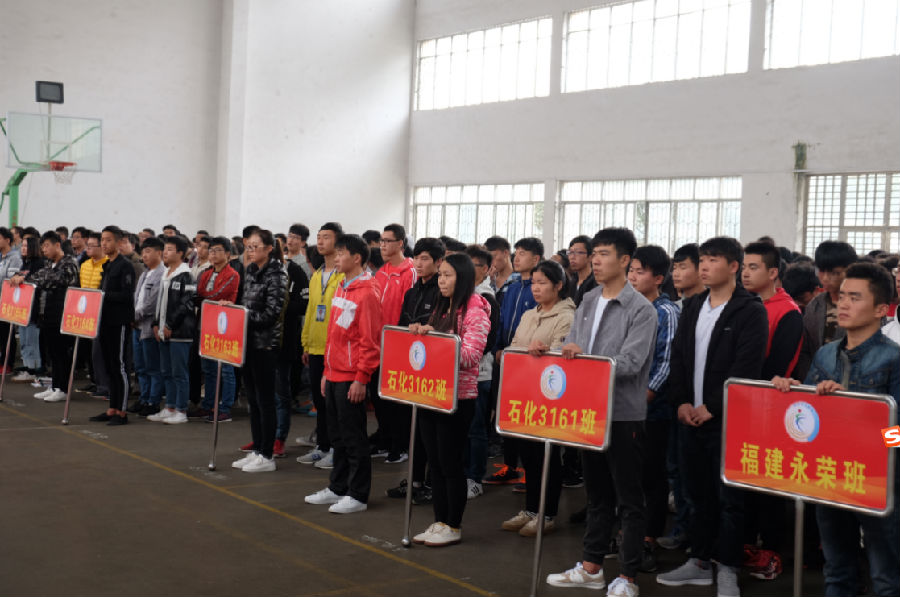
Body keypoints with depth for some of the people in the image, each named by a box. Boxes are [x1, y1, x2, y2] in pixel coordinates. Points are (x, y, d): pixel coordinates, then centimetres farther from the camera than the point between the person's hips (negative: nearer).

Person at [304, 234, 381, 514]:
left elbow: (370, 340, -17)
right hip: (334, 375, 9)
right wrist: (327, 371, 17)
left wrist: (361, 378, -18)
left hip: (352, 378, -9)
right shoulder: (341, 289, 15)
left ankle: (358, 496, 8)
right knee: (337, 435, 15)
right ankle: (337, 488, 26)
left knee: (353, 438, -1)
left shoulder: (367, 293, -13)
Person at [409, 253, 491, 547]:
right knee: (435, 461, 11)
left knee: (451, 462, 0)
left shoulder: (475, 312, -10)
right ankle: (439, 522, 21)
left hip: (458, 396, -8)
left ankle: (453, 526, 12)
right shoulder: (441, 309, 15)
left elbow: (470, 355, -20)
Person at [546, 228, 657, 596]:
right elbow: (571, 347, 13)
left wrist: (584, 357, -27)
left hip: (624, 413, -6)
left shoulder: (642, 310, -10)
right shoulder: (587, 303, 11)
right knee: (597, 493, 17)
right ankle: (591, 567, 28)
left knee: (629, 498, 4)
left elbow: (630, 363, -20)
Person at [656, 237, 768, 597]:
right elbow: (678, 356, 10)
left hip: (727, 419, -6)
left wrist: (712, 407, -15)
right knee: (698, 491, 13)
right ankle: (699, 562, 25)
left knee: (729, 496, 1)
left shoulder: (750, 311, -7)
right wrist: (681, 401, -2)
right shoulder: (692, 306, 12)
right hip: (692, 416, 6)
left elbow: (745, 368, -14)